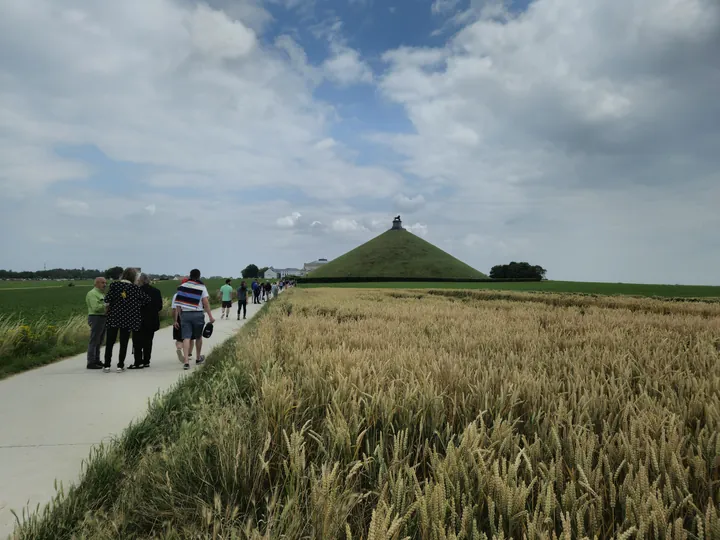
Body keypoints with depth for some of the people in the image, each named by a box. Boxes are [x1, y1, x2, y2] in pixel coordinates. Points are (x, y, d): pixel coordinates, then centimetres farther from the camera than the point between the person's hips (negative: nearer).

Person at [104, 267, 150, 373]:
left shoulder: (114, 285, -3)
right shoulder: (135, 288, -2)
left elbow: (107, 300, -10)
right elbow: (147, 299, -1)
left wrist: (108, 307, 9)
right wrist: (138, 304, 14)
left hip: (113, 317, 1)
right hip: (128, 319, 0)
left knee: (110, 342, 9)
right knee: (123, 343, 7)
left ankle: (107, 365, 10)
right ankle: (120, 366, 8)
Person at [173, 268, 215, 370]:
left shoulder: (182, 286, 5)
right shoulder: (201, 287, -4)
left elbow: (178, 305, 4)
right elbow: (206, 303, -9)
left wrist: (177, 319, 8)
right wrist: (210, 316, -5)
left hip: (185, 314, 2)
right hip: (198, 314, -2)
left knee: (186, 337, -2)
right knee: (198, 337, 15)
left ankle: (186, 361, -13)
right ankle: (198, 358, 30)